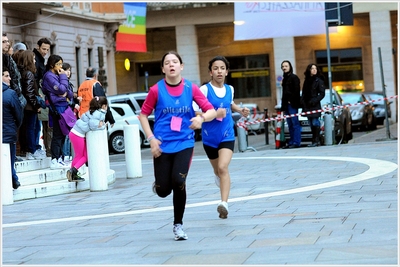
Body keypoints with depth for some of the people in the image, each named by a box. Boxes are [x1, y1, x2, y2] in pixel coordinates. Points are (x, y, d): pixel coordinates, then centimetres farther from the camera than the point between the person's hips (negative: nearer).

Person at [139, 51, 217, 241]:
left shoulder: (191, 88, -3)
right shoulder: (156, 90, -4)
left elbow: (211, 111, -3)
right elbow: (143, 115, 5)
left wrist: (201, 118, -25)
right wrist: (151, 138, -7)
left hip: (184, 143, 0)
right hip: (162, 145, 0)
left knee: (179, 181, -19)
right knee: (163, 191, -2)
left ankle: (178, 225, 2)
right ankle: (160, 183, 40)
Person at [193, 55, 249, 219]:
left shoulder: (230, 89, 3)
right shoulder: (205, 89, -12)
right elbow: (194, 112, -20)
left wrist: (240, 110, 8)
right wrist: (214, 114, -28)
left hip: (227, 136, 1)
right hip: (209, 137, -1)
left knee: (223, 167, -20)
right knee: (217, 170, 18)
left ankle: (224, 203, -26)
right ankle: (220, 179, 53)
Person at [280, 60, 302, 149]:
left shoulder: (294, 77, -4)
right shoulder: (285, 78, 21)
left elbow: (296, 91, -13)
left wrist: (291, 101, -15)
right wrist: (283, 106, 18)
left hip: (292, 104, -9)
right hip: (286, 105, 9)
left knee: (295, 123, -9)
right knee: (290, 125, 8)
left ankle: (296, 142, -12)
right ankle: (291, 142, 9)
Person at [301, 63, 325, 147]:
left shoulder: (319, 80, -2)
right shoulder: (306, 81, 15)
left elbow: (322, 93, -7)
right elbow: (303, 94, 17)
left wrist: (314, 101, -16)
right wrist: (303, 102, 4)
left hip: (315, 106, -6)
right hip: (307, 105, 6)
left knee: (315, 123, -8)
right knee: (311, 124, 7)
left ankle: (316, 141, -7)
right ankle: (314, 141, 12)